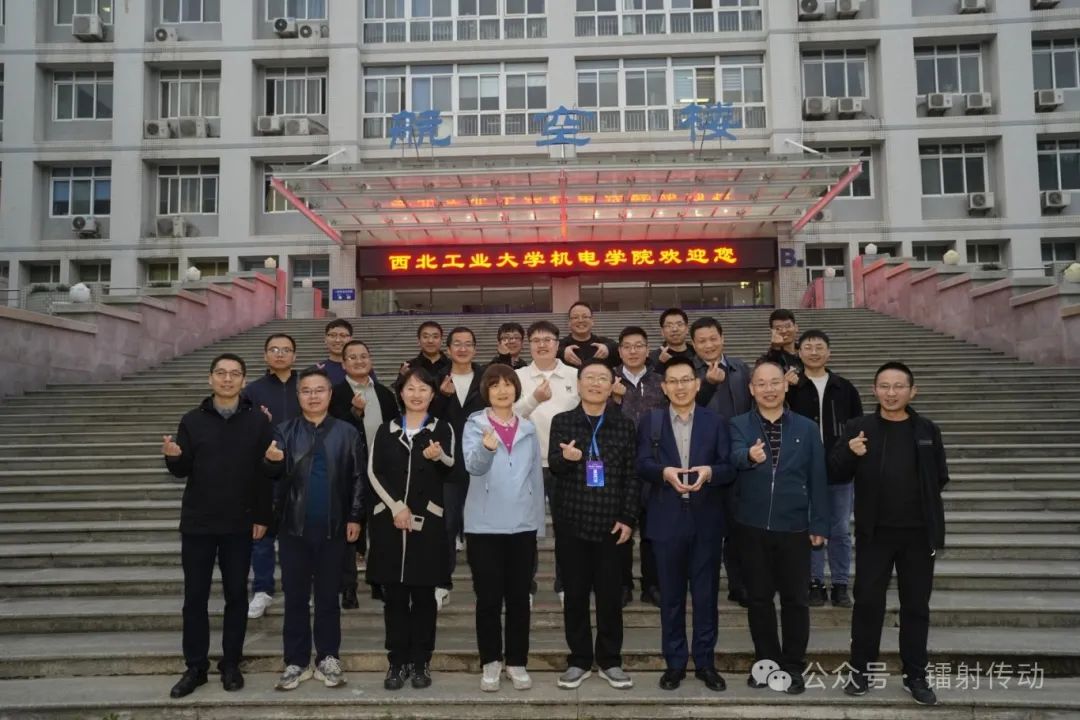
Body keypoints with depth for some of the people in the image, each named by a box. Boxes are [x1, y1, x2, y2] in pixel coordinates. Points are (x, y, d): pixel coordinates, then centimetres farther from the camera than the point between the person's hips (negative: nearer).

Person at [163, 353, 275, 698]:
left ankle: (231, 664, 21)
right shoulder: (192, 420, 2)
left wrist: (262, 517, -6)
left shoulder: (258, 421, -2)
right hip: (197, 523, 1)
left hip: (240, 525, -1)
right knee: (195, 596, 7)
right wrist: (173, 457, -18)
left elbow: (266, 472, -3)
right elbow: (182, 471, 4)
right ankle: (195, 666, 20)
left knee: (236, 595, 8)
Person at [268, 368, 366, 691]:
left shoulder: (347, 432, 0)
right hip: (293, 527, 1)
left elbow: (358, 477, 0)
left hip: (333, 528, -1)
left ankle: (329, 659, 20)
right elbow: (277, 471, -7)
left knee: (328, 596, 9)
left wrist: (355, 517, -5)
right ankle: (296, 662, 19)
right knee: (295, 596, 8)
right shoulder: (284, 431, 3)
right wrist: (275, 460, -29)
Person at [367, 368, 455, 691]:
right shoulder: (386, 430, 11)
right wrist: (396, 507, -9)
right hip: (389, 520, 2)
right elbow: (373, 472, 3)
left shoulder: (442, 428, 5)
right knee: (393, 593, 4)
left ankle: (420, 662, 13)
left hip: (427, 521, -1)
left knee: (423, 593, 3)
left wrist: (439, 456, -31)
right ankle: (397, 661, 14)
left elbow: (451, 469, -9)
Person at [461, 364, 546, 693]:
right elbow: (473, 465, -21)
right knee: (488, 598, 4)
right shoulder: (475, 425, -3)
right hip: (485, 526, -3)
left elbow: (536, 477, 12)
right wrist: (487, 446, -42)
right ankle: (491, 662, 19)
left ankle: (517, 662, 22)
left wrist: (539, 523, 9)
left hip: (522, 525, 3)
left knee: (519, 597, 9)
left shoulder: (529, 430, 8)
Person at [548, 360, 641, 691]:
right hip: (571, 521, 0)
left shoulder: (624, 425, 4)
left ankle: (610, 661, 20)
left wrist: (628, 518, -4)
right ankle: (579, 660, 19)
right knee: (575, 593, 6)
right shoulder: (562, 421, 3)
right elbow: (553, 464, -7)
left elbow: (632, 475, 3)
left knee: (610, 594, 6)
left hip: (610, 523, 0)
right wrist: (566, 457, -31)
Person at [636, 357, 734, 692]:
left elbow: (729, 468, -2)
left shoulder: (716, 422, 4)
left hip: (707, 520, 0)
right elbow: (642, 464, -5)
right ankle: (674, 662, 22)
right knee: (671, 595, 10)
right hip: (667, 520, 0)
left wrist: (710, 471, -23)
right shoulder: (650, 422, 4)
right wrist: (664, 472, -25)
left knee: (706, 594, 9)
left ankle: (705, 662, 22)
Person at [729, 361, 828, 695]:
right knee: (759, 598, 9)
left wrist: (819, 524, -2)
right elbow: (736, 456, -21)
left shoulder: (807, 428, 3)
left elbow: (817, 479, 3)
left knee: (796, 599, 6)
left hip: (794, 527, 0)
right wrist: (750, 456, -44)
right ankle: (766, 662, 24)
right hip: (752, 527, 0)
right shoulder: (739, 425, 0)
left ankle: (793, 666, 21)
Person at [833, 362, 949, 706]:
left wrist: (923, 501, 0)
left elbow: (940, 477, 12)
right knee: (867, 602, 5)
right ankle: (861, 670, 19)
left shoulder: (927, 430, 4)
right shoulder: (858, 427, -3)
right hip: (874, 532, -1)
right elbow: (836, 473, -3)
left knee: (916, 606, 11)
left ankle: (915, 676, 24)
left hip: (918, 532, 2)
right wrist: (850, 454, -20)